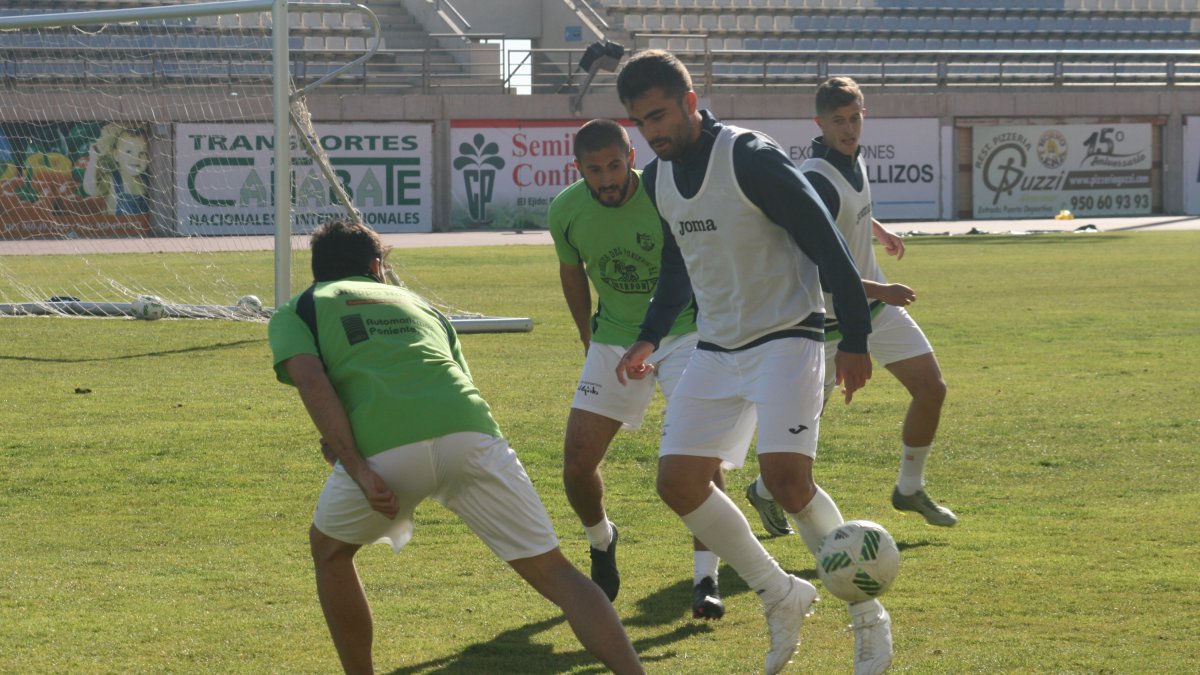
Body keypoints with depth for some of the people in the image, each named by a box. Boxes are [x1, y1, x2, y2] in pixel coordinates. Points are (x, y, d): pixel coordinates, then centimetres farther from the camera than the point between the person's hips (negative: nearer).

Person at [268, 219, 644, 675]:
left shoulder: (296, 311, 25)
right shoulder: (416, 303, 37)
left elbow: (311, 381, 4)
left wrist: (357, 468, -4)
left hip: (384, 448, -2)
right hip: (468, 432, 2)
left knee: (330, 550, 28)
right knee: (552, 571, 6)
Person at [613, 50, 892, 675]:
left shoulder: (751, 160, -19)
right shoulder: (658, 179, 5)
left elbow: (826, 244, -15)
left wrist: (855, 338, -15)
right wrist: (650, 337, 19)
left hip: (786, 337, -8)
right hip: (716, 349, 8)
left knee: (786, 478, -23)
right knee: (678, 482, -2)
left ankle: (869, 618, -5)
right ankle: (782, 598, 16)